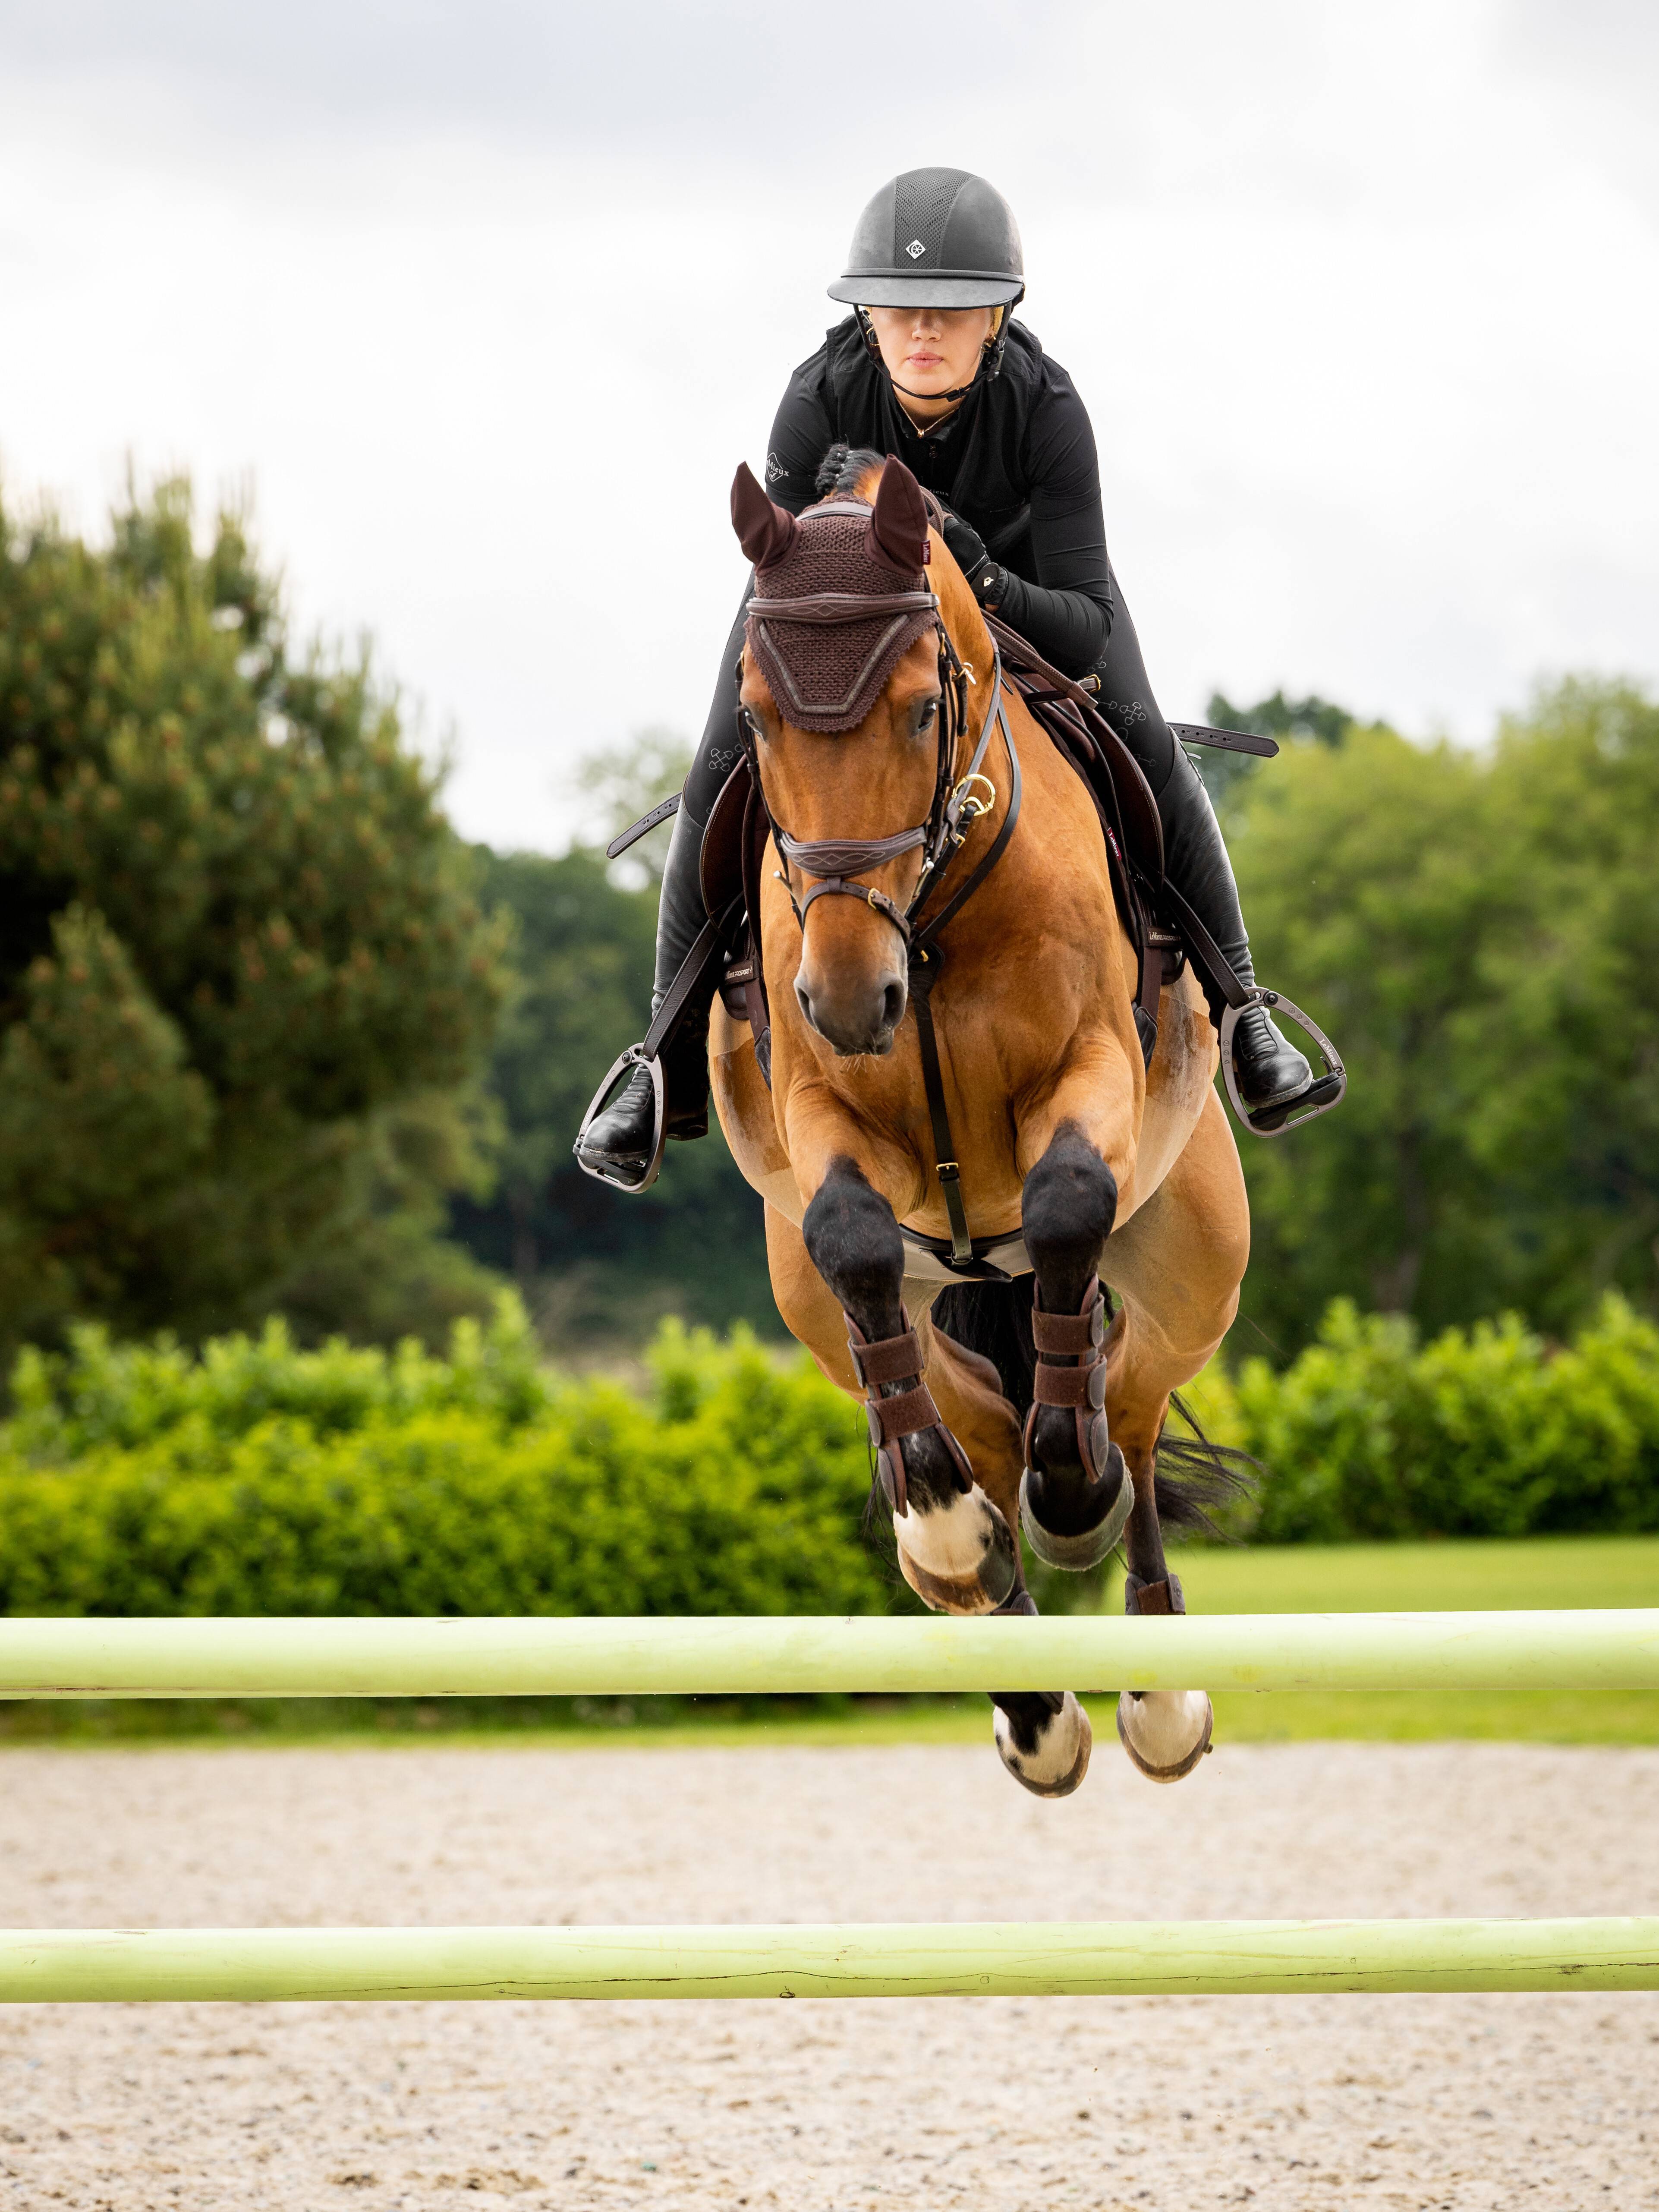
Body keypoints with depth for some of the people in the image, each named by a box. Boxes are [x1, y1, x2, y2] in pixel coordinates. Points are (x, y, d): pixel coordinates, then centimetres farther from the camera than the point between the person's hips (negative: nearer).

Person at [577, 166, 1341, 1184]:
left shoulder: (1045, 404, -37)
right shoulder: (819, 402, -37)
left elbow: (1086, 628, -36)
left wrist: (986, 585, -54)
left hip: (1018, 571, 0)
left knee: (1146, 749, -17)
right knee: (723, 782, -14)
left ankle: (1239, 1014, 3)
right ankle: (674, 1071, 4)